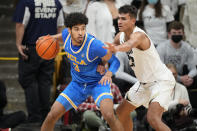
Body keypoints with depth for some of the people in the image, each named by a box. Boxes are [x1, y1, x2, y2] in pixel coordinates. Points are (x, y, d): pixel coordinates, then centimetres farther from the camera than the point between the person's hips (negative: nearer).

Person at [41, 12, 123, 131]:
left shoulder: (95, 45, -29)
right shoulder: (66, 34, -13)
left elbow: (115, 61, -17)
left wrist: (108, 74, -36)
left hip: (98, 82, -5)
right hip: (77, 84, 5)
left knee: (109, 115, -30)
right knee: (52, 116, -3)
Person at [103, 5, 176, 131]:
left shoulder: (138, 35, -27)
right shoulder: (120, 36, 0)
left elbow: (129, 45, -50)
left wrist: (117, 48, -72)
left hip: (161, 81, -10)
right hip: (144, 82, 10)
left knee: (153, 118, -28)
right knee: (121, 112, 16)